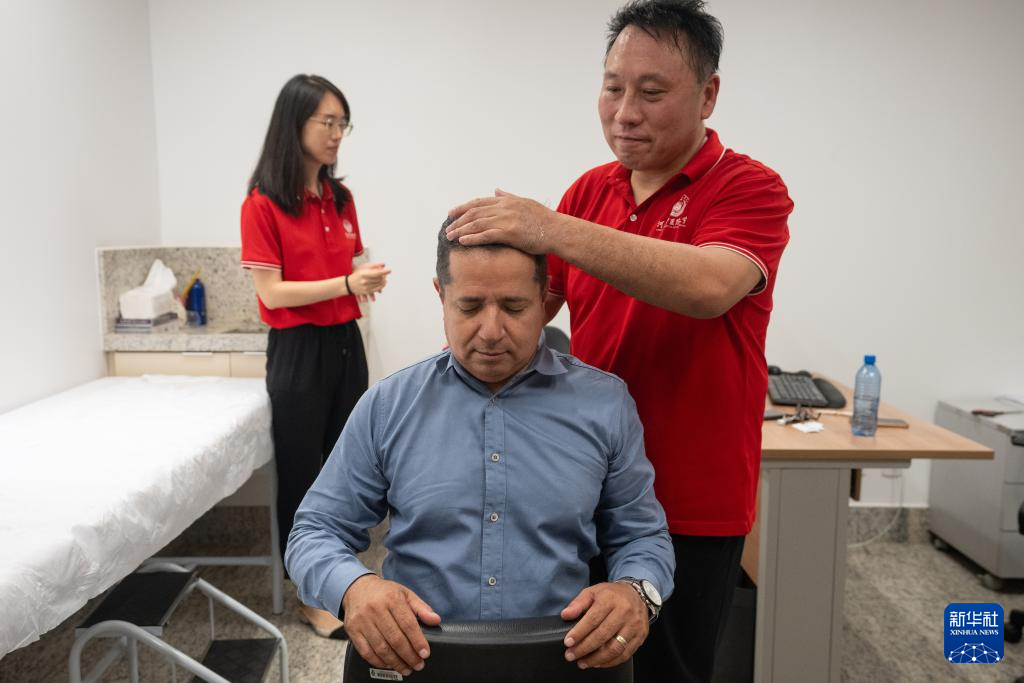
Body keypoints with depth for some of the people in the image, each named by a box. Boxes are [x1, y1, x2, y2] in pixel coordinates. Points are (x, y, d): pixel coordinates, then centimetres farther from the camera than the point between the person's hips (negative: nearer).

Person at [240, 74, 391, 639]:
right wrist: (345, 283, -23)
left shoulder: (341, 199, 8)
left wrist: (366, 280, -4)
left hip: (345, 343, 6)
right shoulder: (262, 205, -9)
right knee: (302, 473, 5)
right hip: (298, 350, -6)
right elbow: (272, 293, -13)